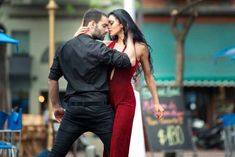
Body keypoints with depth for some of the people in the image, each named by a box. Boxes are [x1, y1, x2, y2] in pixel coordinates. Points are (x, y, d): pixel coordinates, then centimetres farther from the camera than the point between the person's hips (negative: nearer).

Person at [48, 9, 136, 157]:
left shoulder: (64, 48, 9)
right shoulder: (98, 49, -9)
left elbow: (52, 78, 15)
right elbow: (130, 61, -12)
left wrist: (56, 106, 24)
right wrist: (129, 37, 3)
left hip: (74, 109, 5)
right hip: (99, 110, -4)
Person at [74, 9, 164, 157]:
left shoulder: (139, 47, 1)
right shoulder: (108, 45, 9)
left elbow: (148, 77, 9)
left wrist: (156, 103, 10)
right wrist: (77, 37, -7)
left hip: (125, 101, -4)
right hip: (107, 100, 4)